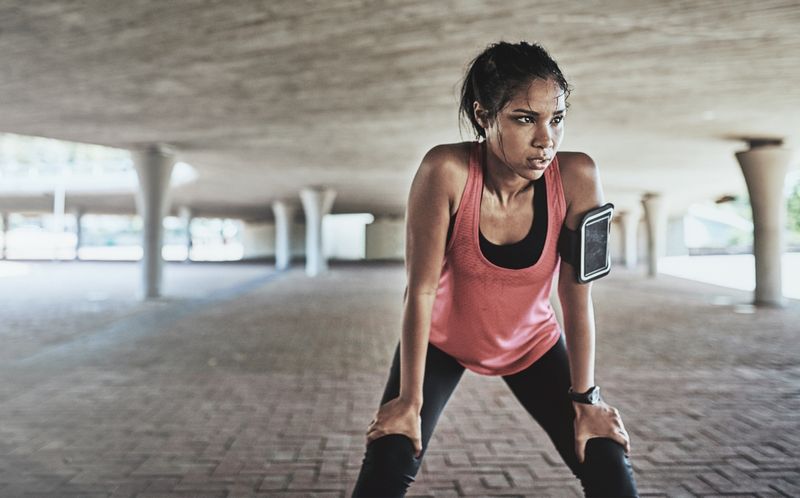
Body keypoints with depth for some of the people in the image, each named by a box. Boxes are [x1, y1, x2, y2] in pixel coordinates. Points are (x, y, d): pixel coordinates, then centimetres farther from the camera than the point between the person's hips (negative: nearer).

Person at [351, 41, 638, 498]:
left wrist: (585, 397, -11)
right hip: (442, 340, -1)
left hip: (532, 344, 2)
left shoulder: (577, 178, -25)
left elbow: (578, 296, -18)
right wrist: (410, 401, -19)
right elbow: (421, 289, -25)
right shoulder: (446, 171, -30)